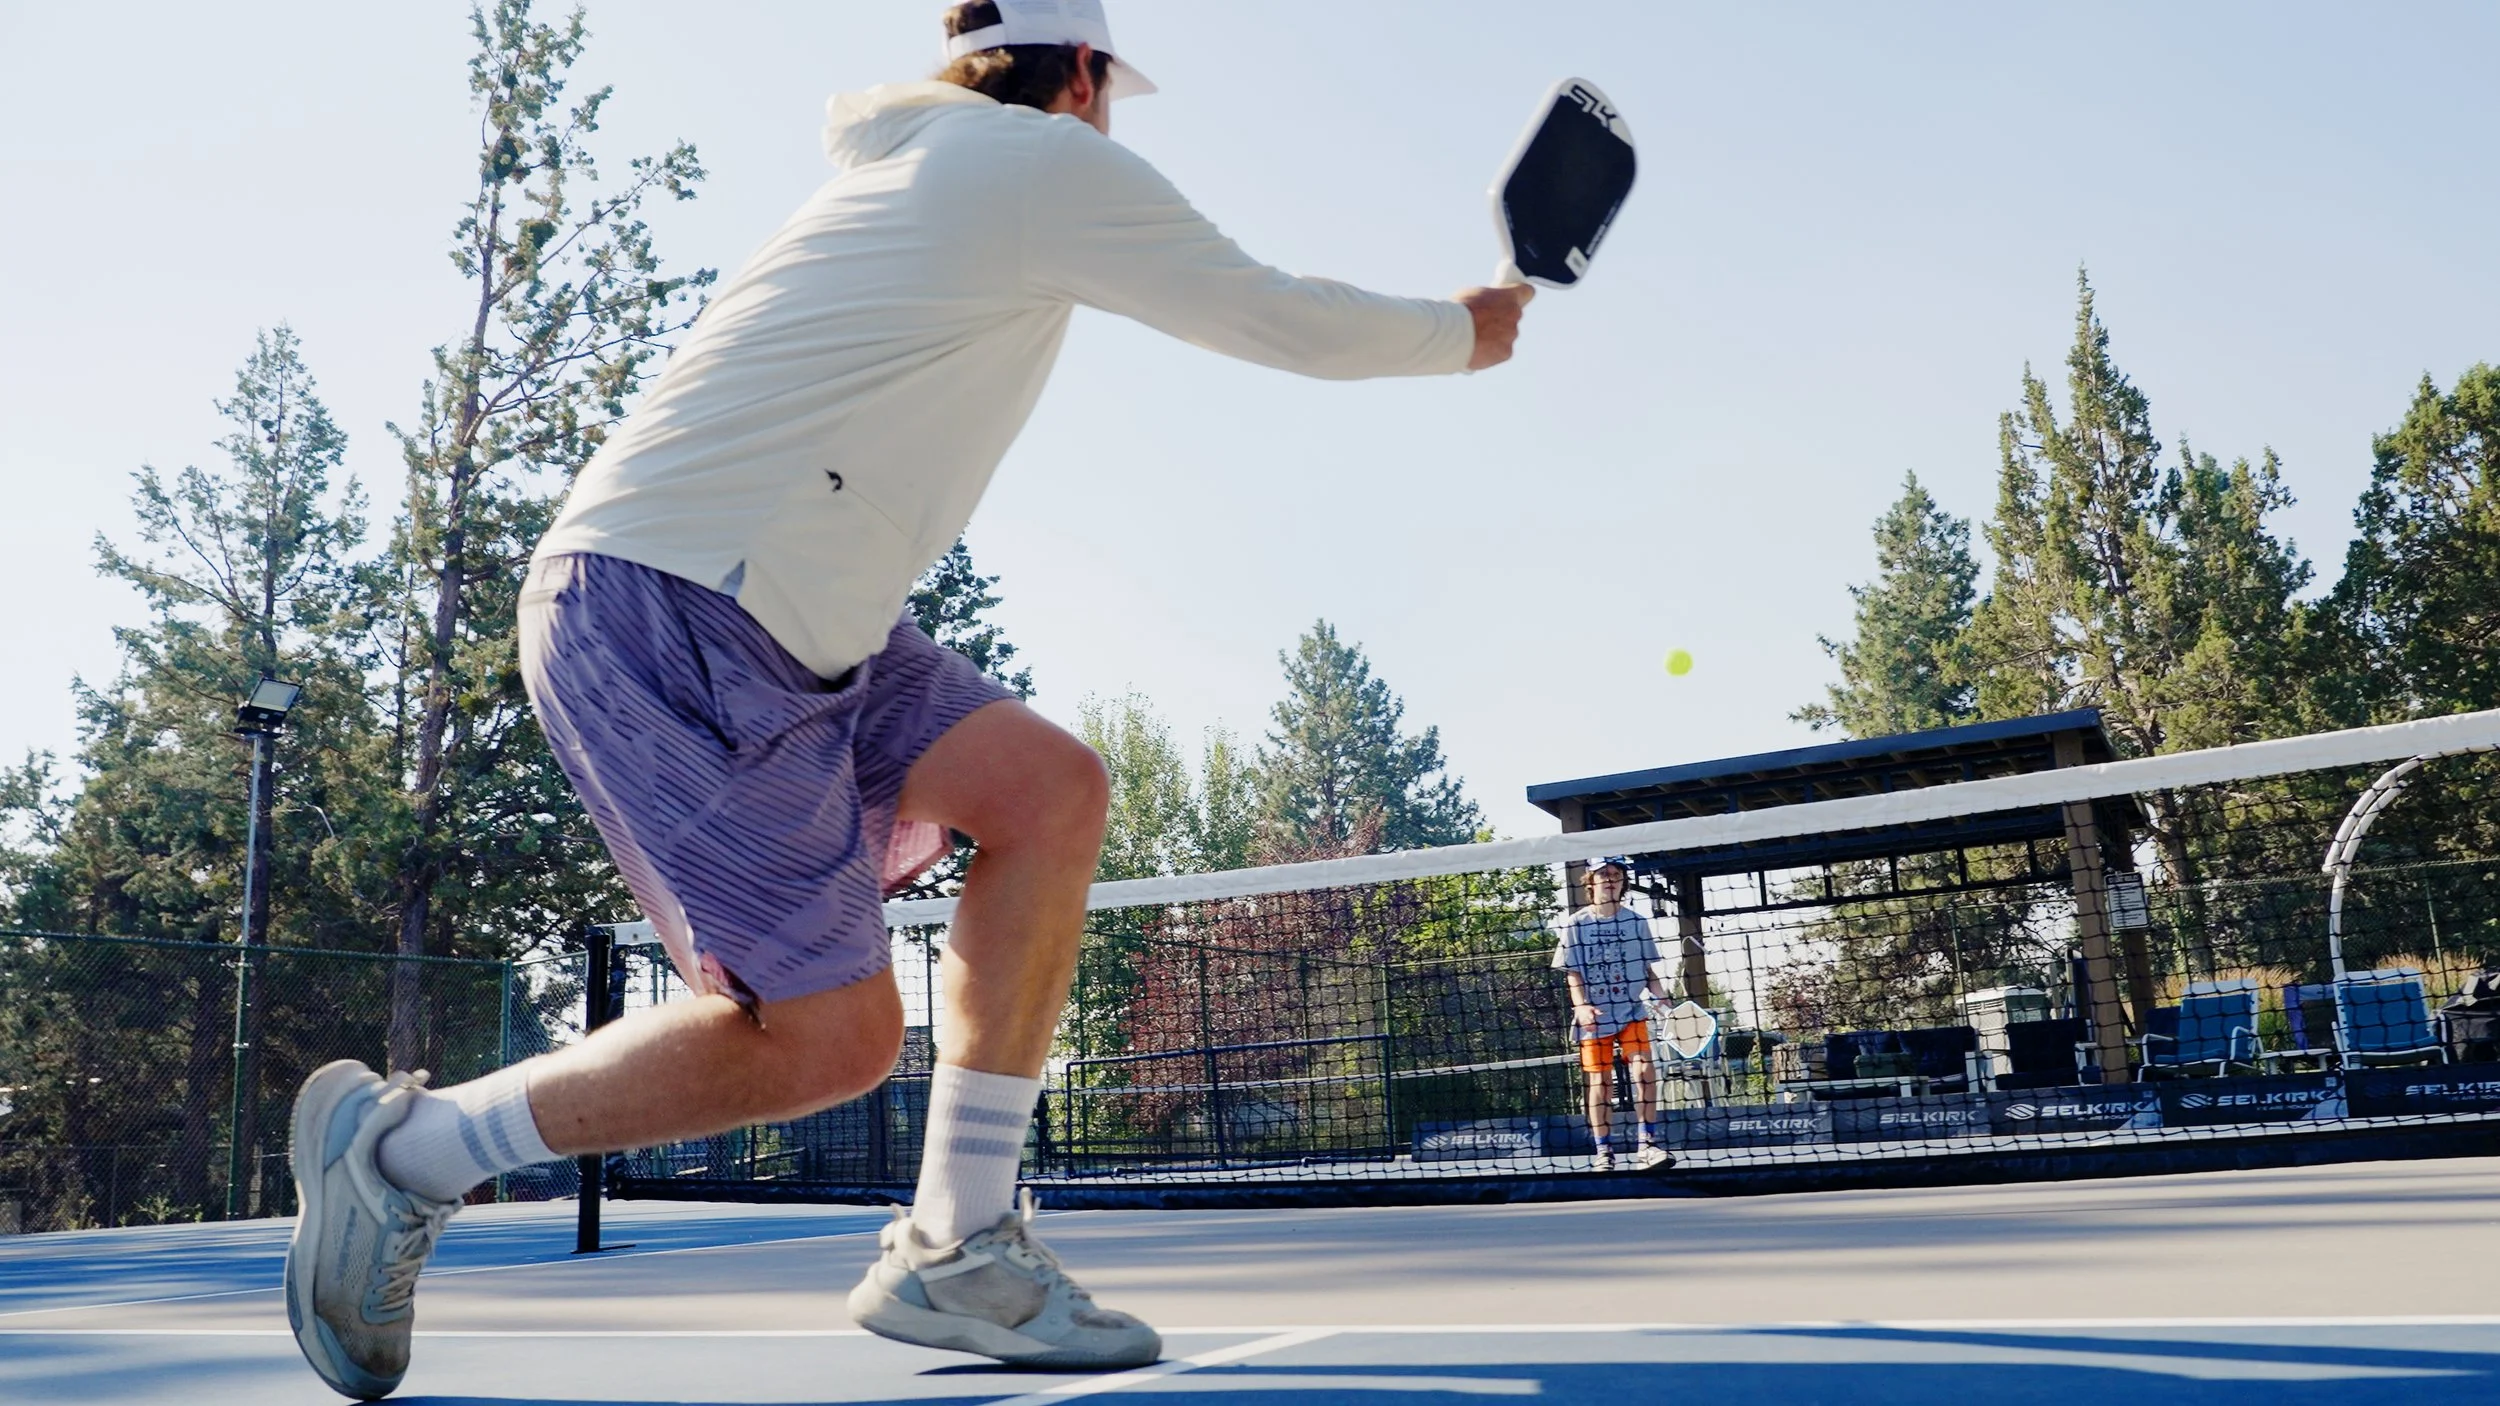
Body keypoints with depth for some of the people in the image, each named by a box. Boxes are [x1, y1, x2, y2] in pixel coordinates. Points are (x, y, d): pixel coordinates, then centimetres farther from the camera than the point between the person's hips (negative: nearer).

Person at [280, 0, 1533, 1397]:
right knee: (833, 1036, -11)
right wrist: (1463, 331, 18)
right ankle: (402, 1147, 5)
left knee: (1052, 788, -1)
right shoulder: (1055, 160, -4)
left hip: (779, 620, 10)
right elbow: (1293, 322, 0)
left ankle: (953, 1248, 2)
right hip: (662, 606, -10)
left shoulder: (908, 171, 22)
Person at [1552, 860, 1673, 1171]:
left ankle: (1647, 1145, -10)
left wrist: (1663, 998, -6)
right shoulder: (1575, 924, 0)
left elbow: (1647, 970, 10)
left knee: (1645, 1068, -17)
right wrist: (1581, 1005, -17)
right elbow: (1573, 973, -1)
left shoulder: (1636, 922, 6)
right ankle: (1604, 1153, 12)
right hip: (1594, 1016, -1)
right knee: (1600, 1082, 2)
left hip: (1632, 1011, 1)